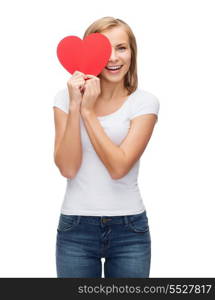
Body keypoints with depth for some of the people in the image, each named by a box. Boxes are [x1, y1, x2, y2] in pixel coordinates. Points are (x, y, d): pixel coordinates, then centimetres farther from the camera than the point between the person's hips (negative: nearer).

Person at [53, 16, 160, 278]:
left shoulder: (144, 102, -4)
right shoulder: (66, 97, 0)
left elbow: (118, 167, -15)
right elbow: (67, 168, -11)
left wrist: (88, 111, -14)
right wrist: (75, 107, -17)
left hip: (129, 229, 0)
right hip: (75, 228, 1)